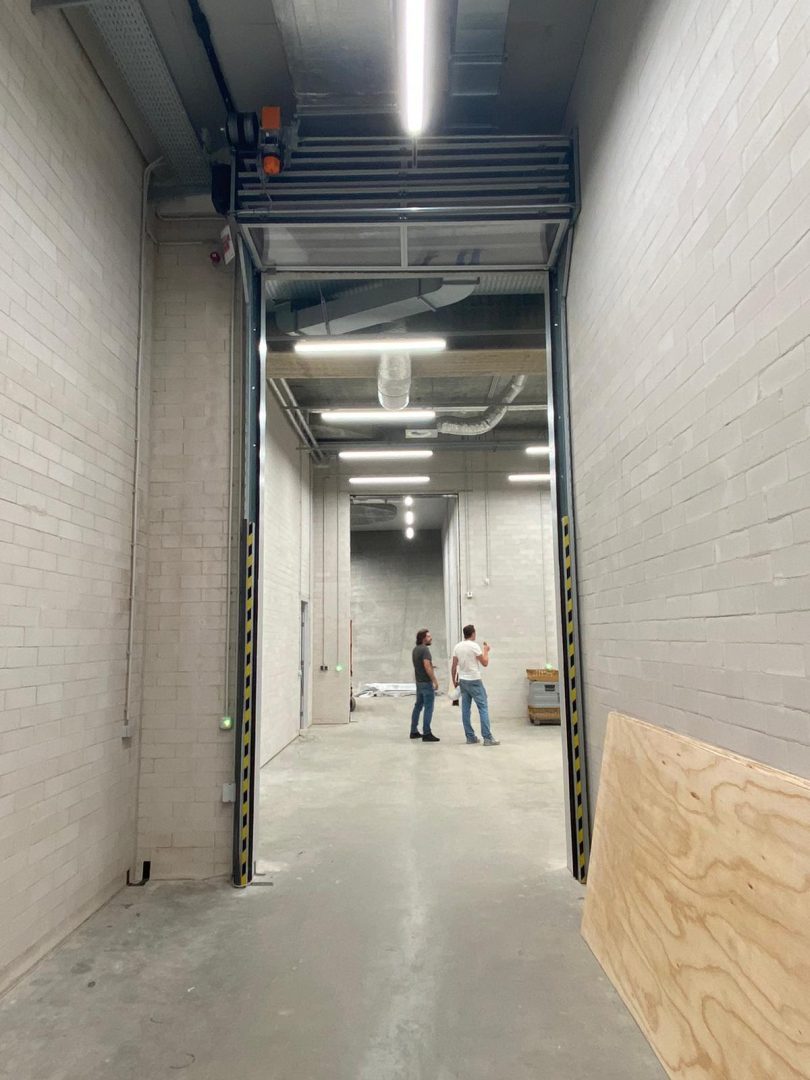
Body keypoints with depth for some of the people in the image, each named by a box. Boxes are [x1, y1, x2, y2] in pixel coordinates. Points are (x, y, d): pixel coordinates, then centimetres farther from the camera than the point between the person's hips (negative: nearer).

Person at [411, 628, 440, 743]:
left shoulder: (415, 649, 11)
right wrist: (435, 681, -19)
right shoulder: (425, 649, -17)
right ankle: (427, 734, -4)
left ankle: (414, 731, 22)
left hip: (419, 681, 9)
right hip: (426, 682, -9)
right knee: (428, 708, -5)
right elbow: (427, 667, -24)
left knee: (418, 706, 16)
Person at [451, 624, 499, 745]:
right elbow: (485, 663, -9)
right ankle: (487, 738, -9)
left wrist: (454, 680, 20)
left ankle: (470, 737, 12)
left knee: (466, 709, 10)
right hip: (474, 681, -7)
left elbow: (454, 666, 9)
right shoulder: (474, 646, -15)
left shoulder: (457, 647, 6)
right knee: (483, 707, -5)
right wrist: (486, 651, 7)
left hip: (463, 681, 7)